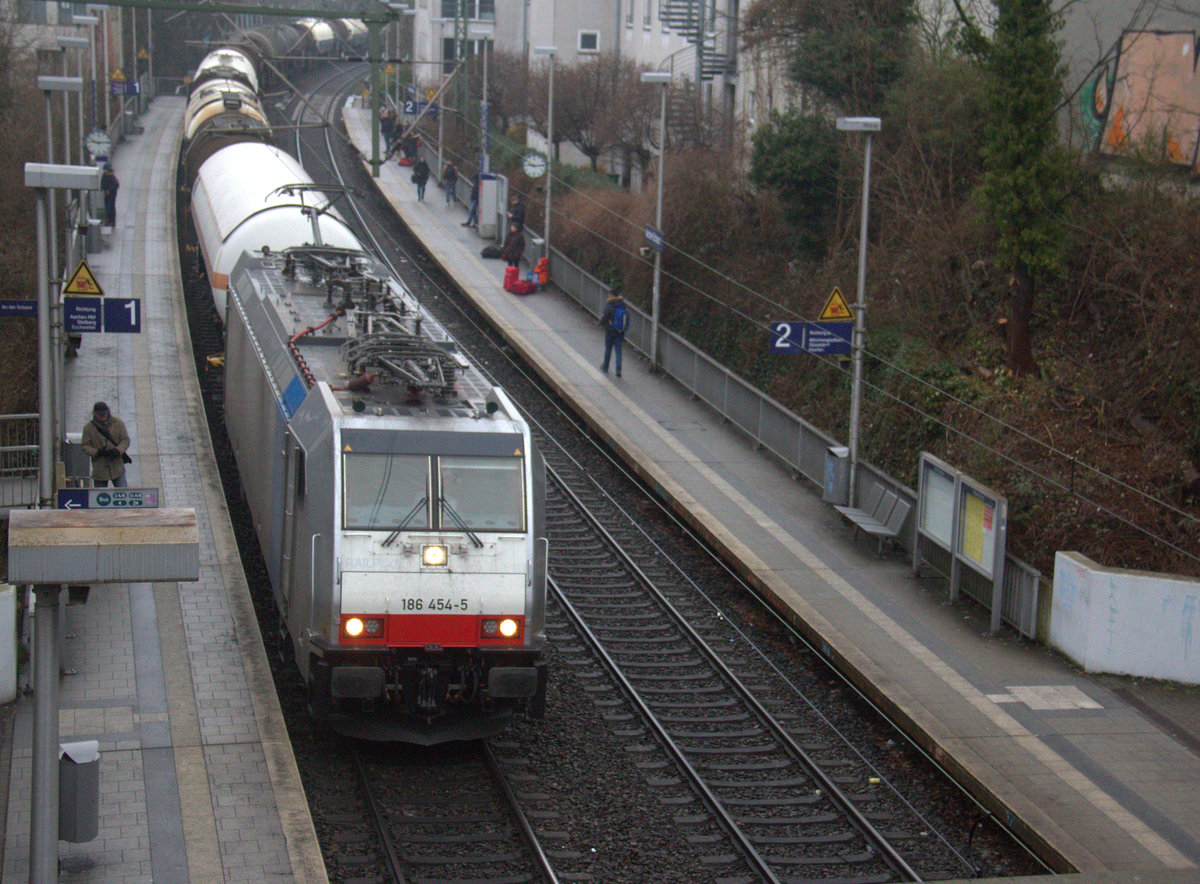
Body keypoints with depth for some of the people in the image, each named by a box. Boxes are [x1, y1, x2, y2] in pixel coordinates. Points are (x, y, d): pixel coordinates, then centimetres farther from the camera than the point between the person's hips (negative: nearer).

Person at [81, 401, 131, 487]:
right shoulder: (88, 427, 0)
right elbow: (85, 446, 0)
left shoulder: (118, 423, 2)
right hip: (99, 470, 0)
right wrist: (97, 452, -20)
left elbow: (125, 440, 3)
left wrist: (118, 450, -18)